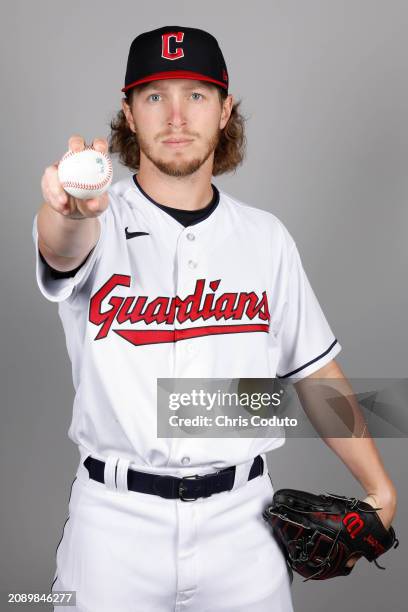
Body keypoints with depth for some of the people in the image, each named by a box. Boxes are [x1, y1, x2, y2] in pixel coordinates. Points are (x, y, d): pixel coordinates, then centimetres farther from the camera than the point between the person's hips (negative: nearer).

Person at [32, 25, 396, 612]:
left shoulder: (266, 236, 2)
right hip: (116, 519, -1)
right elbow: (63, 247, -29)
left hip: (240, 519, 2)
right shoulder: (103, 223, -5)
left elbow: (314, 367, 7)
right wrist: (70, 208, -53)